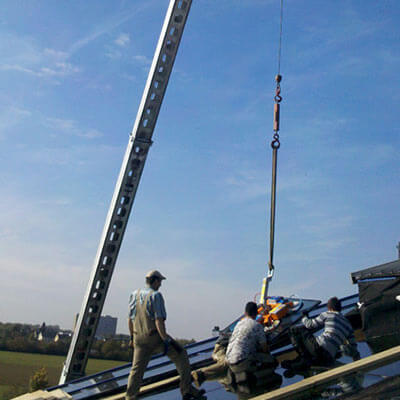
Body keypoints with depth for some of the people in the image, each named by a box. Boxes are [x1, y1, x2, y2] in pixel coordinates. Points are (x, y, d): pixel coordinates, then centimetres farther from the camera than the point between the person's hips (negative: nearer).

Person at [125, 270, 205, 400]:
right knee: (180, 354, 9)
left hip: (139, 338, 6)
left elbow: (130, 319, 11)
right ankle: (187, 389, 9)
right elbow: (159, 321, -18)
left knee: (137, 369, 9)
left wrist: (132, 337, 22)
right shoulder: (155, 295, -11)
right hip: (155, 337, -5)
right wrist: (166, 340, -17)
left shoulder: (135, 295, 7)